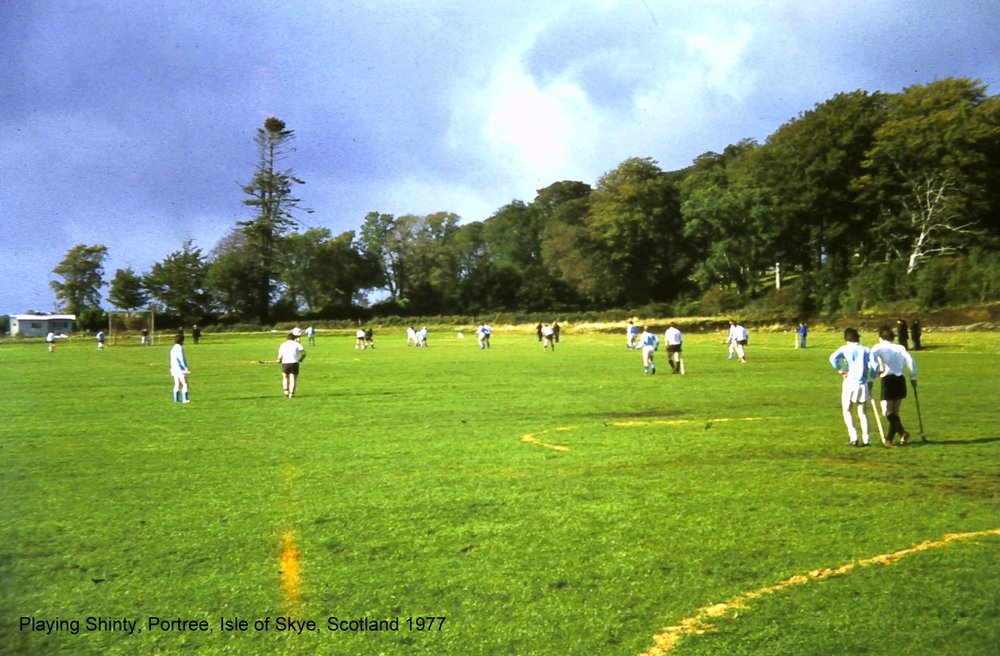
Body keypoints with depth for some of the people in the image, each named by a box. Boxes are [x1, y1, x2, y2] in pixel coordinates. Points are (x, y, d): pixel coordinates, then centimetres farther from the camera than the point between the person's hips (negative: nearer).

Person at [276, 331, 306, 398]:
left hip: (285, 363, 2)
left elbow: (280, 356, 1)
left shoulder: (283, 345, 9)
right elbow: (304, 353, -5)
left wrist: (279, 360, 23)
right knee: (293, 379, 4)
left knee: (285, 378, 22)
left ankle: (286, 391, 8)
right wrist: (301, 359, 15)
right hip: (294, 363, -2)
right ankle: (291, 393, -5)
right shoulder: (296, 344, 4)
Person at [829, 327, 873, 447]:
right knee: (862, 412, 12)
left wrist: (840, 370, -9)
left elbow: (833, 358, -21)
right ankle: (865, 439, 6)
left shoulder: (845, 349, -2)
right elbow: (872, 365, -4)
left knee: (846, 411, 11)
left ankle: (853, 437, -3)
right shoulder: (866, 350, 5)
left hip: (850, 383, -3)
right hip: (863, 383, 3)